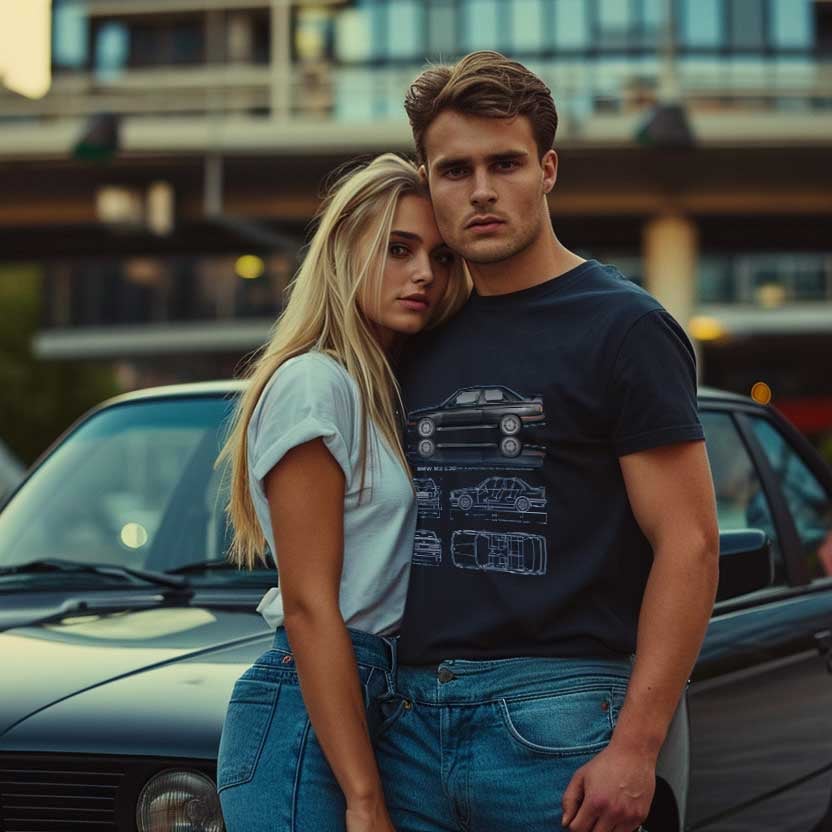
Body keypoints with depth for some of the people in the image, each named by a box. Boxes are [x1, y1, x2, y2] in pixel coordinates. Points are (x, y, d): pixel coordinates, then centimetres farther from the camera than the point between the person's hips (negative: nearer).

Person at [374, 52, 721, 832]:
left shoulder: (622, 325, -4)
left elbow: (688, 544, -9)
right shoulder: (421, 336, 12)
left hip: (553, 719, -5)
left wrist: (633, 746, -17)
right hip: (410, 721, 5)